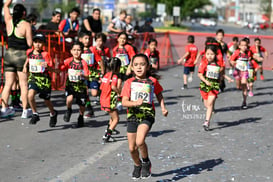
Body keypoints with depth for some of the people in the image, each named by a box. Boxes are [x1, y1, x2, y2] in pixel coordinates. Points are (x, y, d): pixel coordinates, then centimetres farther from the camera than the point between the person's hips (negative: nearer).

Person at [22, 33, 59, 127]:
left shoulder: (45, 54, -13)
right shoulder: (29, 52, 0)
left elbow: (52, 69, -14)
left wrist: (47, 66, -33)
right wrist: (25, 65, 19)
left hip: (44, 78, -3)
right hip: (33, 77, 3)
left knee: (46, 100, 12)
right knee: (30, 95, -24)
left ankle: (53, 114, 43)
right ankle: (35, 114, -4)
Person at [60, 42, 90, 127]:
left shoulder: (83, 63, -9)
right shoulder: (68, 61, -5)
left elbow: (87, 77, -14)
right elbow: (60, 69, -7)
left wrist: (82, 75, -34)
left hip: (81, 86, 0)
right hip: (70, 84, 0)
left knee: (82, 105, 6)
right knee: (69, 99, -28)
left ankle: (81, 117, 39)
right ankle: (69, 110, 6)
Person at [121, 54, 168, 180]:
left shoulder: (152, 81, 2)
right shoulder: (129, 82, 1)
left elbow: (159, 94, 21)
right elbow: (124, 102, -8)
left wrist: (163, 107, 8)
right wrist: (135, 103, -26)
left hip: (147, 115, -2)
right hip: (132, 116, 2)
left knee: (140, 141, -26)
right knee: (132, 148, 8)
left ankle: (146, 162, 3)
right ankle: (137, 165, 39)